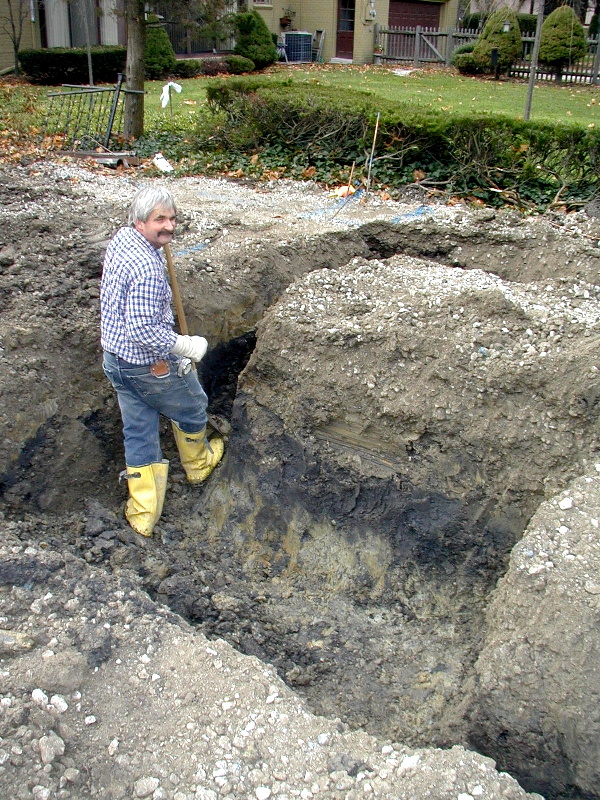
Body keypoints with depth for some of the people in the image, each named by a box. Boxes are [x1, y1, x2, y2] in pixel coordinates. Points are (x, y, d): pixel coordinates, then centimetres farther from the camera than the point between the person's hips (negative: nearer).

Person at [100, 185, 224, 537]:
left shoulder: (121, 238, 1)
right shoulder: (147, 268, -30)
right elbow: (143, 330, -32)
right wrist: (184, 346, -21)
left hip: (115, 359, 9)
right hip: (148, 365, -9)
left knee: (138, 432, 16)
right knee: (192, 407, 20)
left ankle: (144, 513, 25)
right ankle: (198, 462, 48)